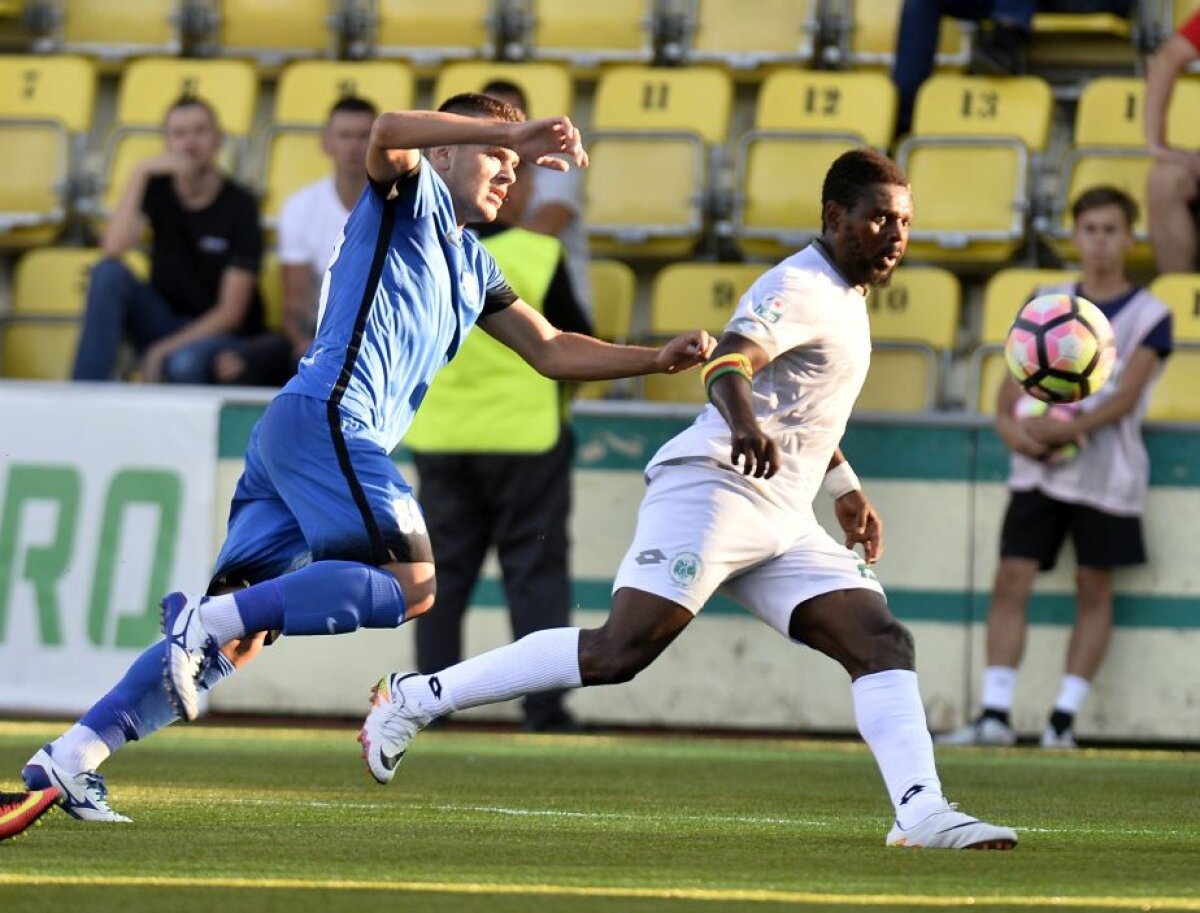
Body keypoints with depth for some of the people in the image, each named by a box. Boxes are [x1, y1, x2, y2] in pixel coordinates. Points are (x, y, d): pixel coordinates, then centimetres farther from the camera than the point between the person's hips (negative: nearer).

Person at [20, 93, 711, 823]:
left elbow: (554, 352, 31)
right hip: (327, 414, -9)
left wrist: (659, 359, 19)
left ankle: (69, 760, -7)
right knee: (410, 584, -19)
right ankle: (206, 620, -26)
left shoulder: (472, 265, 29)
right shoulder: (411, 195, 5)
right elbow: (389, 134, -18)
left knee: (236, 639, 0)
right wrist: (513, 130, -23)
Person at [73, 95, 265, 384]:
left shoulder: (238, 205, -10)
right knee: (108, 272, -22)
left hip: (217, 333, -5)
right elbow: (113, 248, -18)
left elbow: (230, 312, -12)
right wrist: (141, 174, -21)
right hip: (164, 320, 5)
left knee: (185, 364, -40)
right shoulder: (157, 189, 1)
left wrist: (164, 350, -18)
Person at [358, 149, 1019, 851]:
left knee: (884, 644, -5)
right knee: (620, 651, -18)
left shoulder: (847, 295, 22)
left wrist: (846, 489, 40)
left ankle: (922, 813, -14)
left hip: (783, 522, 10)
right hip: (713, 488, -10)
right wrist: (744, 423, -48)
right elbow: (727, 360, -27)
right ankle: (416, 696, -10)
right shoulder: (801, 287, -8)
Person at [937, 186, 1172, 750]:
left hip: (1105, 471, -3)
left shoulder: (1148, 316, -1)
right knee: (1011, 581, -6)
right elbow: (1014, 379, 8)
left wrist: (1071, 429, -24)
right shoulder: (1046, 306, 10)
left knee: (1093, 591, 2)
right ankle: (995, 714, -6)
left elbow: (1126, 396, -11)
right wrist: (1009, 423, -13)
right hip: (1038, 469, 3)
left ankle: (1064, 719, 7)